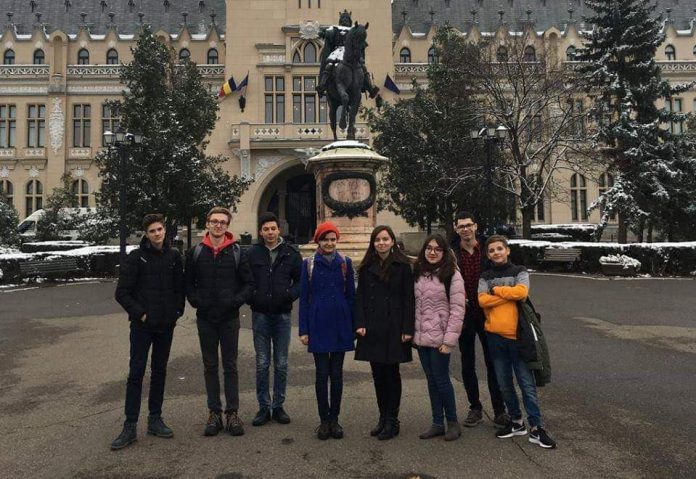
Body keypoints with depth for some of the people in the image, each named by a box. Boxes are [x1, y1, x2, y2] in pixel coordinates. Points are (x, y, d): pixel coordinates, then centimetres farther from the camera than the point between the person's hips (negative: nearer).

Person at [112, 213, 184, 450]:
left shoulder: (174, 256, 4)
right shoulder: (136, 257, -6)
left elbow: (180, 287, 11)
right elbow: (122, 292, -6)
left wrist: (178, 311, 1)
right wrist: (140, 314, -10)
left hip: (166, 325, 4)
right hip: (142, 325, -3)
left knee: (159, 372, 12)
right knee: (136, 373, 0)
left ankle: (155, 420, 24)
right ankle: (130, 426, 9)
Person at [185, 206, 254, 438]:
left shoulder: (237, 252, -1)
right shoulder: (196, 252, 3)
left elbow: (249, 282, 1)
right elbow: (188, 283, 8)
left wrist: (236, 301, -13)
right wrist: (196, 301, -7)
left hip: (229, 318, -1)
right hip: (205, 319, 2)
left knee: (230, 367, 6)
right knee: (210, 367, 10)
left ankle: (232, 413, 16)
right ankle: (214, 413, 21)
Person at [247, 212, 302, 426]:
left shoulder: (291, 253, 2)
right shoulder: (252, 253, 0)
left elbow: (301, 280, 7)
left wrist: (291, 294, -8)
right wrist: (250, 298, -5)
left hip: (282, 314, 1)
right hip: (260, 314, 0)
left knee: (281, 364, 8)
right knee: (262, 364, 6)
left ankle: (278, 406, 21)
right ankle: (264, 407, 18)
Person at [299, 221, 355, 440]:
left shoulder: (345, 263, 4)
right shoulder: (308, 264, 1)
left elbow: (351, 295, 7)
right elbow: (304, 298, 2)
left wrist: (353, 325, 3)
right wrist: (303, 329, -2)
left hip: (340, 326, 1)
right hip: (318, 325, -1)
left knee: (337, 374, 8)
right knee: (322, 374, 5)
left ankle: (334, 419, 21)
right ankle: (324, 420, 18)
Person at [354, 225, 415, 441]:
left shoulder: (403, 266, -2)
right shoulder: (367, 268, 9)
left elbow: (408, 299, -5)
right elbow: (360, 297, 8)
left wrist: (407, 329, -10)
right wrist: (360, 323, -3)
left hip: (393, 328, -3)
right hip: (372, 329, 4)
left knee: (391, 373, 3)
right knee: (378, 374, 9)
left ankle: (392, 421, 15)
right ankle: (383, 417, 22)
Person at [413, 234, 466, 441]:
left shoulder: (452, 275, -9)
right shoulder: (419, 274, 9)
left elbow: (457, 309, -13)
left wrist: (449, 339, -17)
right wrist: (414, 332, 7)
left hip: (439, 338, -6)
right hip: (422, 336, 6)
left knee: (441, 379, 1)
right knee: (431, 380, 12)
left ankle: (452, 422, 20)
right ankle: (437, 423, 23)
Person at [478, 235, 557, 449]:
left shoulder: (519, 271, 2)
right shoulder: (485, 277, 9)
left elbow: (521, 292, -18)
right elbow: (482, 301, -8)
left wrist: (496, 289, -9)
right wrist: (509, 294, -12)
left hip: (517, 335, -3)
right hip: (495, 337, 3)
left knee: (527, 384, 1)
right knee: (505, 384, 12)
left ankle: (536, 428, 10)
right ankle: (516, 422, 27)